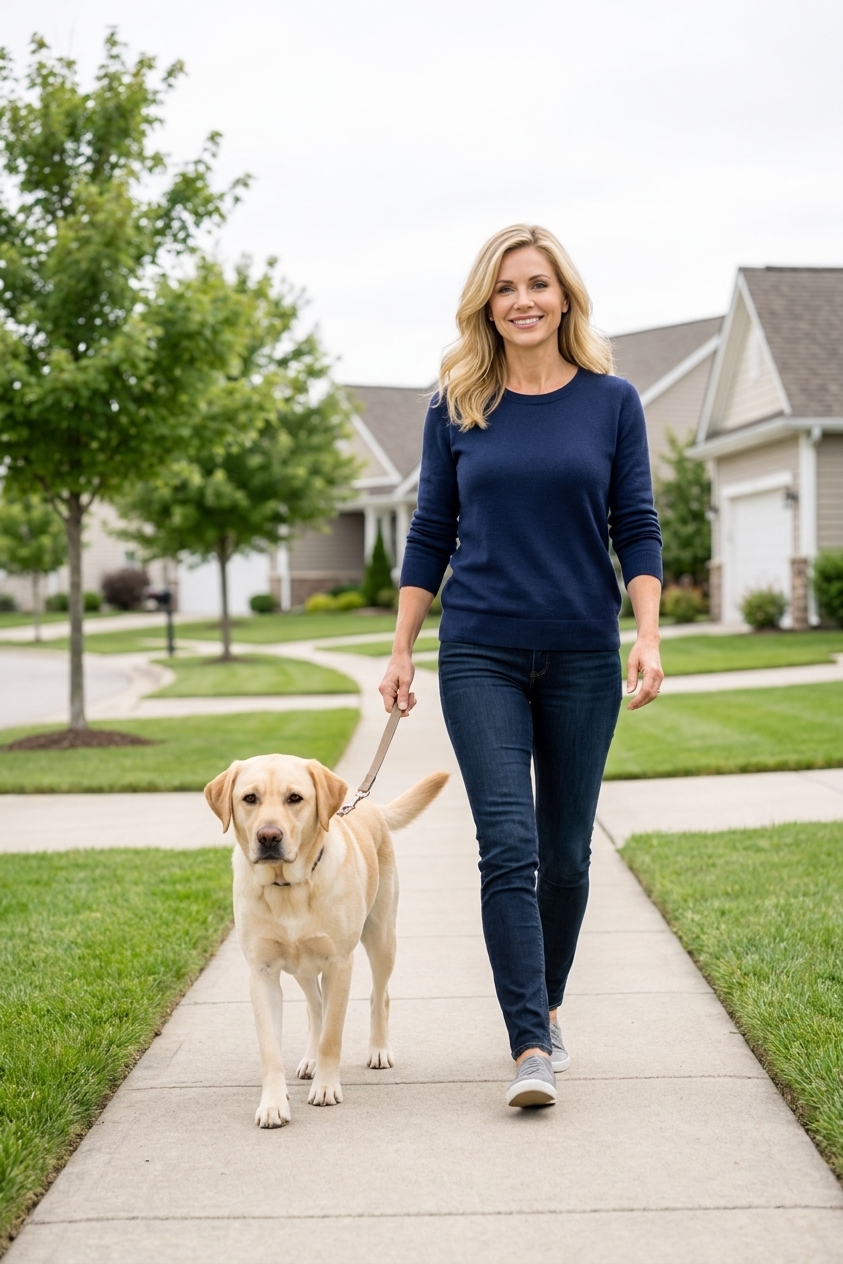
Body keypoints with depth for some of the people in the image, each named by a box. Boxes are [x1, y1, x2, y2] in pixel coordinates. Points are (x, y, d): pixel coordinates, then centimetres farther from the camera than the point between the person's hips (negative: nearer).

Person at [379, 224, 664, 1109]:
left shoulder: (612, 402, 3)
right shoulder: (457, 408, 4)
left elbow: (636, 529, 2)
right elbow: (431, 535, 7)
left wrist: (649, 637, -10)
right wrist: (400, 652, 4)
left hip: (583, 657, 1)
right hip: (481, 655, -1)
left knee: (564, 852, 9)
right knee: (508, 847, -10)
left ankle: (546, 1008, 30)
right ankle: (530, 1050, -9)